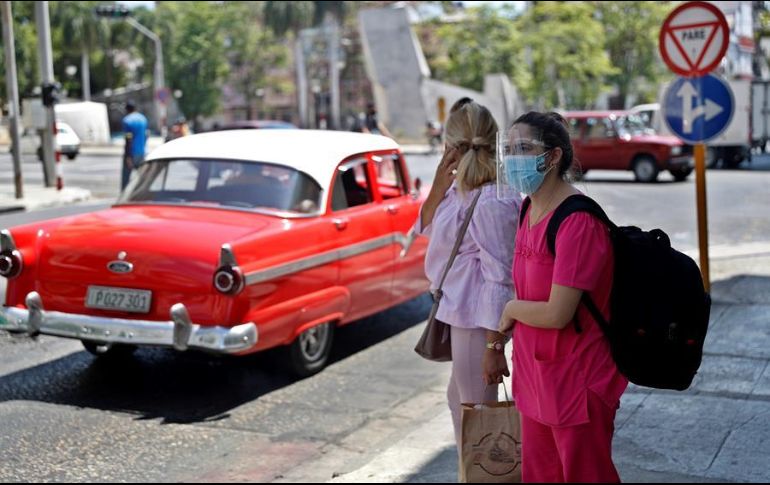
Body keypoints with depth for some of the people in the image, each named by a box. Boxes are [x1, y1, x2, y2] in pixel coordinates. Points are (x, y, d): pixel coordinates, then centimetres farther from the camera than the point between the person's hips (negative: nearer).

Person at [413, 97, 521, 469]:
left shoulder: (490, 203, -25)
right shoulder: (461, 188, 3)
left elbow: (499, 278, -25)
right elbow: (427, 226, 15)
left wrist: (494, 345, -24)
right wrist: (439, 183, -3)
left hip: (478, 320, -11)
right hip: (460, 313, 11)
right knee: (459, 400, 25)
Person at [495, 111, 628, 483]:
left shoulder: (578, 222, -23)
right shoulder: (530, 212, 6)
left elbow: (557, 313, -27)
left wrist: (512, 309, -9)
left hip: (576, 384, -9)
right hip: (536, 379, 9)